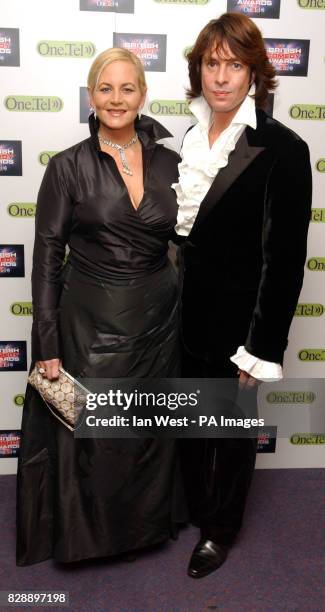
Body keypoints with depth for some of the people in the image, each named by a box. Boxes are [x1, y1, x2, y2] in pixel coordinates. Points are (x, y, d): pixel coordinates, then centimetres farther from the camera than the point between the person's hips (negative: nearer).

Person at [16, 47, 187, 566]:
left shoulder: (169, 162, 2)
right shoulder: (68, 167, -7)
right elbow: (47, 258, -7)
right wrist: (47, 345, -9)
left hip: (159, 321, 3)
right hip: (91, 323, -3)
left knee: (153, 431, 17)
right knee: (91, 435, 10)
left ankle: (149, 521, 44)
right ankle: (88, 532, 38)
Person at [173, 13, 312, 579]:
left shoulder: (282, 149, -15)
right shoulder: (194, 137, 3)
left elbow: (286, 257, -15)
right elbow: (186, 230, 10)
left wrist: (263, 348, -14)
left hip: (238, 320, -5)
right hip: (189, 314, 6)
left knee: (232, 429, 15)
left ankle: (221, 528, 41)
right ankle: (196, 505, 48)